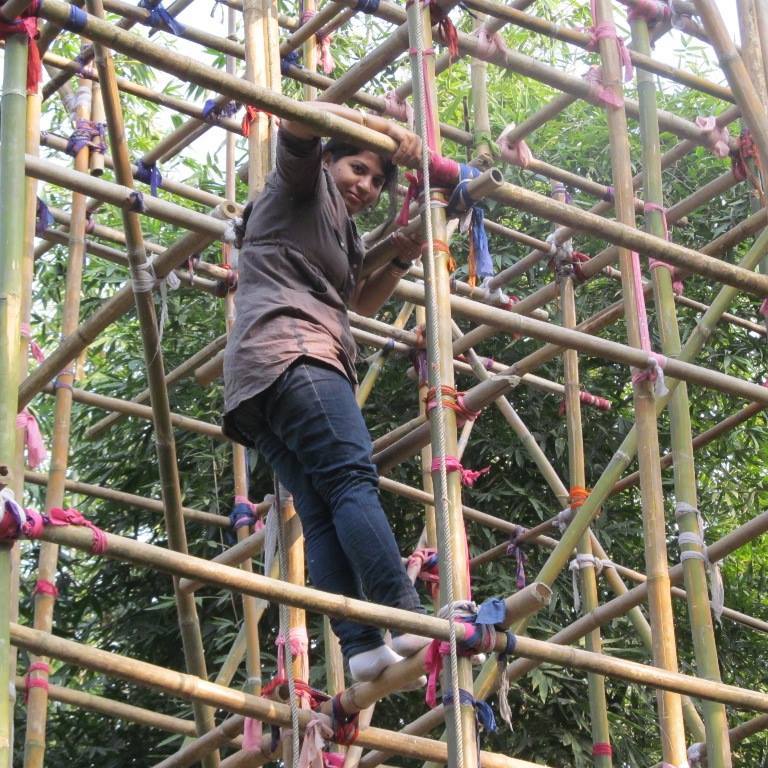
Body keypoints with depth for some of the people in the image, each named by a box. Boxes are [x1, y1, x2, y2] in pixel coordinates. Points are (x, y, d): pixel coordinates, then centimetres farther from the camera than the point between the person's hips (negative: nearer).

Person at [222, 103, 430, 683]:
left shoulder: (340, 233, 35)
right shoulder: (303, 187, 10)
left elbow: (360, 302, 45)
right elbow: (300, 119, -8)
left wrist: (402, 260, 29)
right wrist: (382, 126, -6)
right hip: (291, 352, -10)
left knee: (321, 513, -6)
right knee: (353, 478, -22)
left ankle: (359, 646, -18)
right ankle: (406, 618, -34)